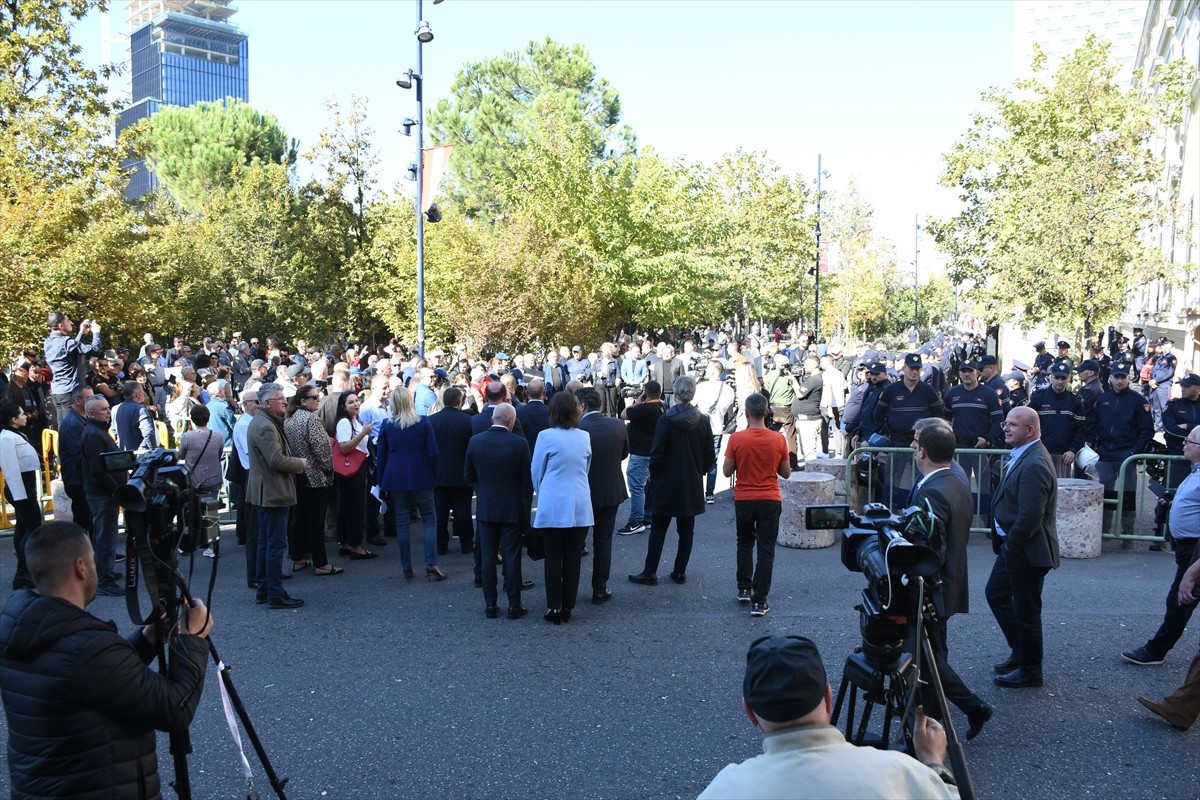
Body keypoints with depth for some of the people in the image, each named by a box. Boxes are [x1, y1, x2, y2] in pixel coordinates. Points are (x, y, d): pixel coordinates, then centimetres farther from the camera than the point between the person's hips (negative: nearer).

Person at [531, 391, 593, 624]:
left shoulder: (546, 436, -9)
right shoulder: (585, 437, 2)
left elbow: (536, 471, 1)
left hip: (553, 506, -3)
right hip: (580, 506, 3)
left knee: (553, 558, 5)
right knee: (573, 557, 8)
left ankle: (554, 608, 8)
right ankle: (568, 607, 15)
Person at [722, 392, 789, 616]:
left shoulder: (736, 439, -11)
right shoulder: (778, 440, -7)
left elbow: (727, 471, -4)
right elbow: (786, 473, 2)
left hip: (743, 499, 1)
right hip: (770, 500, 0)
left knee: (745, 544, 22)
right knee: (766, 551, 3)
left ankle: (744, 589, 27)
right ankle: (759, 601, 1)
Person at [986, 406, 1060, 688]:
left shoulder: (1034, 465, -26)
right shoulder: (1022, 455, 5)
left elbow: (1029, 517, -29)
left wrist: (1010, 544, -15)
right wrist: (1004, 542, 9)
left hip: (1027, 551, -10)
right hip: (1013, 545, 10)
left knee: (1026, 611, 6)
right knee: (995, 593, 21)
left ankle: (1030, 670, 23)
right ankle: (1019, 651, 37)